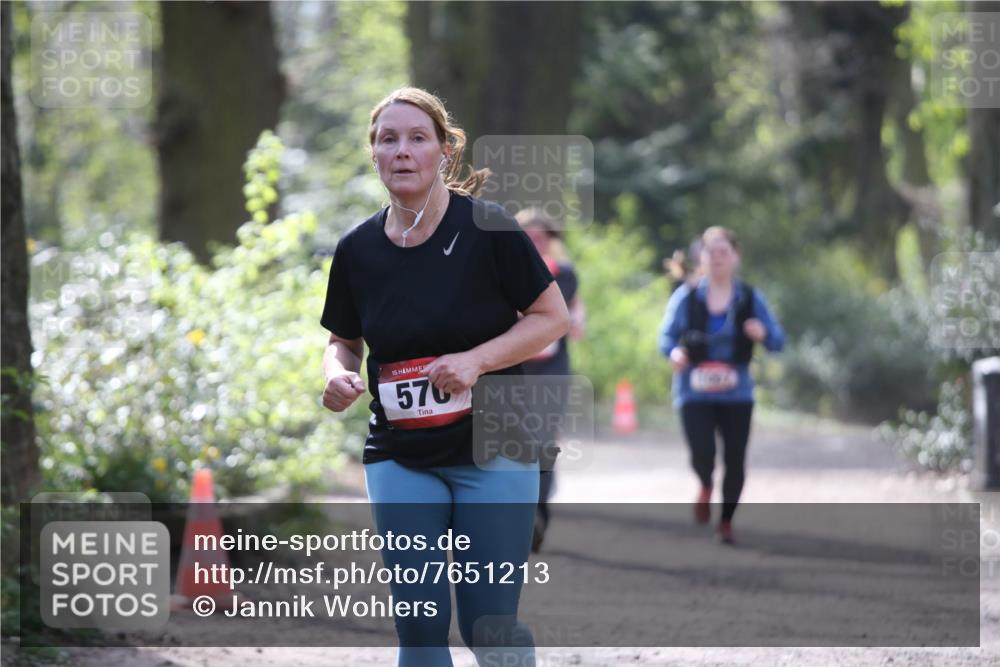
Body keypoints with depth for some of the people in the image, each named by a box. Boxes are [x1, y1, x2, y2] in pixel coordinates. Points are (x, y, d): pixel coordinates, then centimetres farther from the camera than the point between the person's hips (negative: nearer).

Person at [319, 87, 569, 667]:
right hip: (400, 460, 3)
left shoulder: (486, 229, -10)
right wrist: (338, 375, -8)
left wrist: (475, 360, -18)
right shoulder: (358, 249, 1)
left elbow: (552, 318, -4)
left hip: (494, 451, -3)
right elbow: (343, 341, 16)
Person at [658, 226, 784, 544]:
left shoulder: (751, 299, 2)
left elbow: (778, 341, 1)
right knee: (702, 452, -17)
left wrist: (764, 333, -22)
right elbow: (667, 334, 2)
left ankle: (726, 520, 23)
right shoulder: (686, 297, 1)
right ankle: (706, 487, 20)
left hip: (736, 394, 1)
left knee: (735, 460, 1)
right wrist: (675, 352, -21)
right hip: (695, 392, -1)